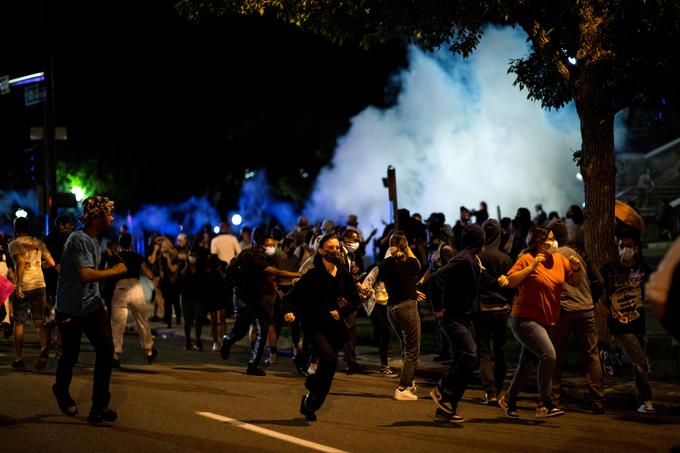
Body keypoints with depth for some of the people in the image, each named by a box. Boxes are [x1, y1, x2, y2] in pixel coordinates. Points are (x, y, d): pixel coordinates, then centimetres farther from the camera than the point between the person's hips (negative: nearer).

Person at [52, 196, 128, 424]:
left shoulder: (95, 241, 10)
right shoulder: (78, 240, -19)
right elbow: (86, 275, -29)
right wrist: (116, 271, -19)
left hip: (93, 305, 7)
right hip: (70, 310, -7)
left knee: (106, 349, -10)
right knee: (70, 356, 8)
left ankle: (99, 407, -7)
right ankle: (61, 391, 40)